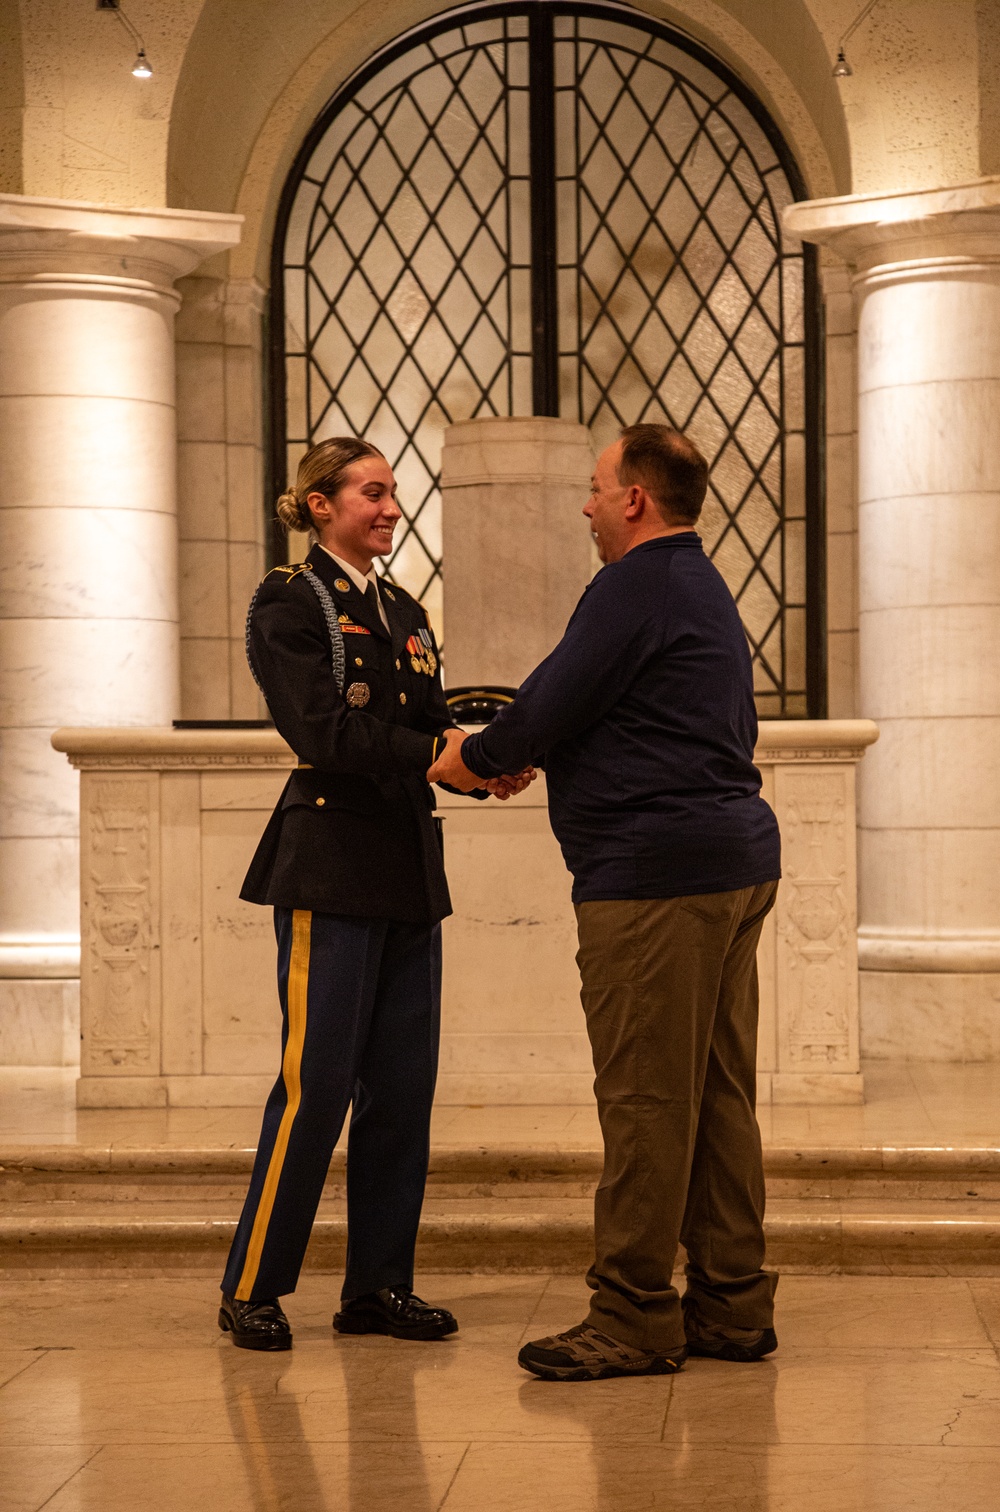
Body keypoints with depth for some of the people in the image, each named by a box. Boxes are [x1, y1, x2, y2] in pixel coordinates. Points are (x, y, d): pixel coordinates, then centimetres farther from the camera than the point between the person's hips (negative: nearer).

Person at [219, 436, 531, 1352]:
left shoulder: (405, 615, 18)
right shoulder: (290, 605, -4)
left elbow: (432, 733, 11)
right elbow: (322, 731, -17)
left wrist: (486, 768, -9)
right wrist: (435, 751, -25)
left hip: (408, 871, 7)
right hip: (330, 868, -7)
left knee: (403, 1085, 6)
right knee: (318, 1081, -7)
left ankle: (379, 1285, 14)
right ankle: (254, 1286, 4)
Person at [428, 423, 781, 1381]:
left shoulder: (636, 589, -11)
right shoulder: (708, 592, 22)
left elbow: (550, 705, -13)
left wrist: (470, 757, 7)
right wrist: (524, 752, 22)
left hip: (656, 869, -10)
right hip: (737, 859, 10)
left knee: (645, 1097, -7)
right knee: (719, 1091, 11)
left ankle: (634, 1318, -3)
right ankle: (733, 1305, 16)